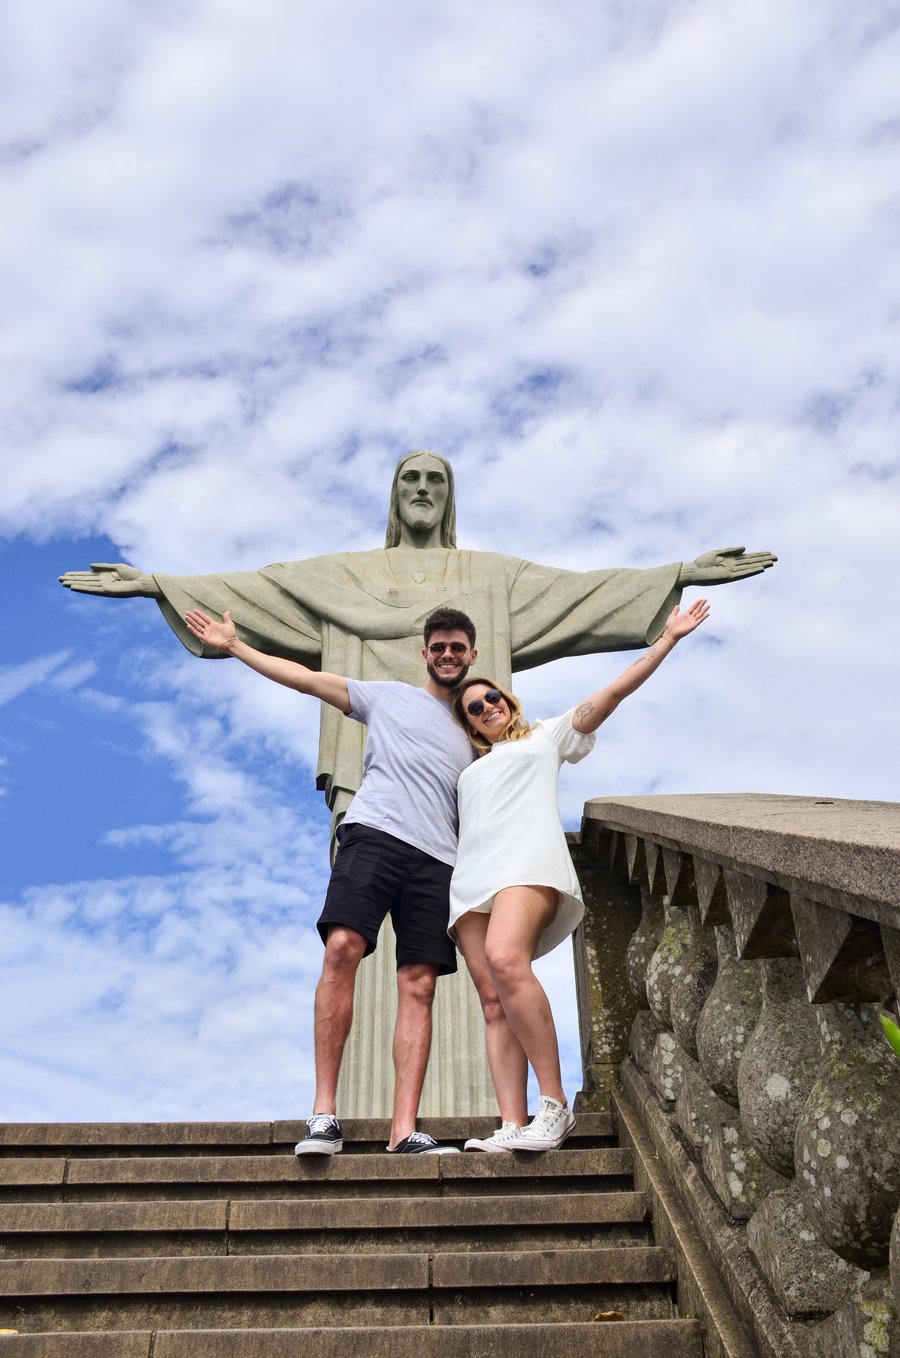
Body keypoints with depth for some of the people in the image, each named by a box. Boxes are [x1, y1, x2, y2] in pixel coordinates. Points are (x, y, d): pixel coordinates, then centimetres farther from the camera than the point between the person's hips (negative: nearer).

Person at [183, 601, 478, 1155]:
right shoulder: (389, 696, 20)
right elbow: (306, 678, 16)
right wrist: (234, 645, 12)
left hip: (437, 860, 3)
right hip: (374, 834, -3)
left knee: (419, 986, -7)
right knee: (343, 948, -23)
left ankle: (405, 1130, -10)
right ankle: (324, 1113, -19)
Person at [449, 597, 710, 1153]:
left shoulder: (547, 735, 24)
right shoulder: (471, 769, 35)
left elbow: (613, 692, 17)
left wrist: (669, 638, 13)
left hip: (529, 860, -5)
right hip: (472, 877, 5)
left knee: (506, 961, -31)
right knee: (493, 1003, -9)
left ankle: (555, 1103, -26)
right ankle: (513, 1126, -15)